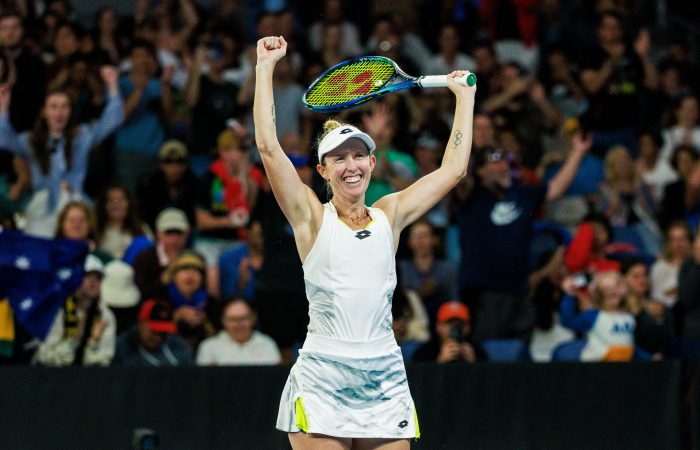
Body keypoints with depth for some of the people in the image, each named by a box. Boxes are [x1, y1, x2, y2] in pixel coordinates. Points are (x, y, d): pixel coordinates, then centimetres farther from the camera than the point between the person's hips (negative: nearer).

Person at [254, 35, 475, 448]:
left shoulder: (390, 215, 12)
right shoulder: (312, 217, 4)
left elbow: (454, 168, 19)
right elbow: (268, 146, -4)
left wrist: (465, 95, 25)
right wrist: (266, 66, 0)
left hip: (385, 379, 3)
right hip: (322, 380, -3)